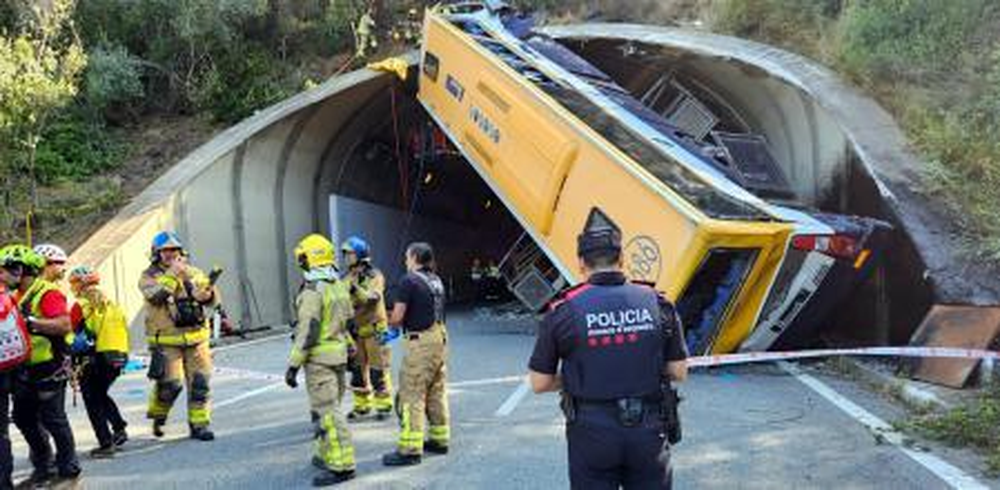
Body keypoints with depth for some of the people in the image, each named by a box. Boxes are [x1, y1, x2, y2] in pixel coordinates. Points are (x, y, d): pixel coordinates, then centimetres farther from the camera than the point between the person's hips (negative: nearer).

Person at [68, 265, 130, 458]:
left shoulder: (82, 305, -7)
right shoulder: (111, 305, 11)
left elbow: (68, 331, -8)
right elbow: (123, 331, 14)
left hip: (94, 359, -6)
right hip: (118, 359, 6)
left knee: (93, 402, 6)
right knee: (102, 394, 26)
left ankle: (106, 444, 2)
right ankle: (119, 429, 15)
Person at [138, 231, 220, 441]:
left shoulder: (193, 272, 11)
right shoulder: (149, 276, 2)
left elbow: (213, 299, 8)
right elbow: (156, 296, -18)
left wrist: (207, 293, -15)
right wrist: (172, 274, -21)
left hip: (196, 338, 4)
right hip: (166, 341, -3)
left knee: (199, 382, 2)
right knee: (170, 383, -6)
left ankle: (199, 424, 13)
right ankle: (157, 416, 23)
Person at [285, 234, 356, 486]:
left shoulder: (312, 291, -16)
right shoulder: (340, 286, 10)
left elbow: (308, 331, -20)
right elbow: (348, 322, 15)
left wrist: (293, 365, -16)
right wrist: (350, 350, 23)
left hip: (320, 358, -9)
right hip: (339, 355, 9)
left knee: (327, 410, -7)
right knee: (330, 407, 18)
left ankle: (341, 465, -7)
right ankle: (327, 455, 29)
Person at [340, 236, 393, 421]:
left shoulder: (374, 276, -9)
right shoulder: (347, 278, 10)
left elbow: (372, 299, -24)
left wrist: (355, 289, -37)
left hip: (373, 328, -6)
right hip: (354, 328, 6)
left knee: (378, 370, -2)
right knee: (357, 369, 10)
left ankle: (384, 405, 9)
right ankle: (361, 405, 22)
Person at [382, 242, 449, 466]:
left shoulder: (409, 280, -12)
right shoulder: (436, 281, 13)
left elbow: (397, 317, -14)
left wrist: (389, 322, 7)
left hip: (421, 342, -8)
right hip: (440, 338, 9)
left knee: (412, 396, -5)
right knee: (437, 393, 16)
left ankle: (410, 449, -4)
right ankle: (439, 439, 25)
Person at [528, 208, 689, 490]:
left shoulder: (564, 311, -9)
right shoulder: (657, 304, -3)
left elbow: (539, 383, -4)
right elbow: (678, 372, 3)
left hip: (592, 432, -1)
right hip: (648, 431, 2)